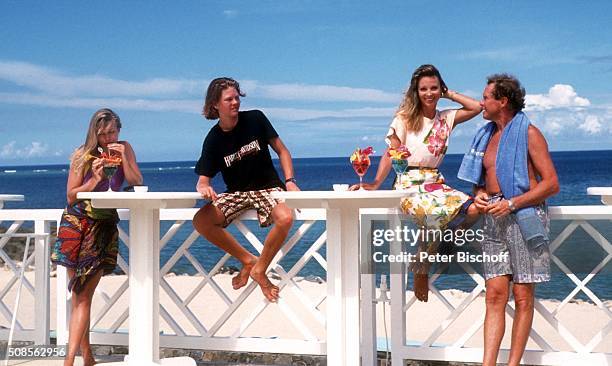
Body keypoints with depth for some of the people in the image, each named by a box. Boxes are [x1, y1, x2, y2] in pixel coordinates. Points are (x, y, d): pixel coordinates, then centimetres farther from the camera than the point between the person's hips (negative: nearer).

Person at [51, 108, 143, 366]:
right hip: (77, 223, 0)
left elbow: (137, 184, -2)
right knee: (79, 295, 0)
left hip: (105, 225, 0)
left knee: (84, 294, -8)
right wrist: (94, 180, -17)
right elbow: (71, 196, -1)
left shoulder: (124, 149, 4)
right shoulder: (82, 155, -1)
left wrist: (123, 158, -14)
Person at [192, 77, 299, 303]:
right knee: (201, 221, -24)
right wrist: (204, 188, -27)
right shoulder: (213, 140, -2)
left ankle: (260, 269, -11)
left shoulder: (255, 119, -4)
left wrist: (290, 181, -11)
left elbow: (281, 150, 3)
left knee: (285, 218, -35)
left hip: (268, 187, -2)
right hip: (236, 193, 2)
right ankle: (247, 259, -7)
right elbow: (202, 180, -1)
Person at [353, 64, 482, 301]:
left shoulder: (446, 118, 14)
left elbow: (476, 107, 6)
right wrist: (376, 183, -16)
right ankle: (421, 272, -8)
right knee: (433, 217, -31)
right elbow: (391, 154, -3)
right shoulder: (405, 119, 3)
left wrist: (449, 94, 10)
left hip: (435, 182, 5)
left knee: (472, 209, -21)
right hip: (409, 184, -5)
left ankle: (434, 242, -1)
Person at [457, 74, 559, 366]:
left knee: (522, 297, -2)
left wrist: (511, 203, -14)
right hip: (494, 219, 6)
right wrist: (480, 195, 4)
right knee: (495, 295, -1)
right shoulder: (486, 136, 19)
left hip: (524, 216, -5)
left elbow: (551, 184, -7)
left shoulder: (528, 133, -2)